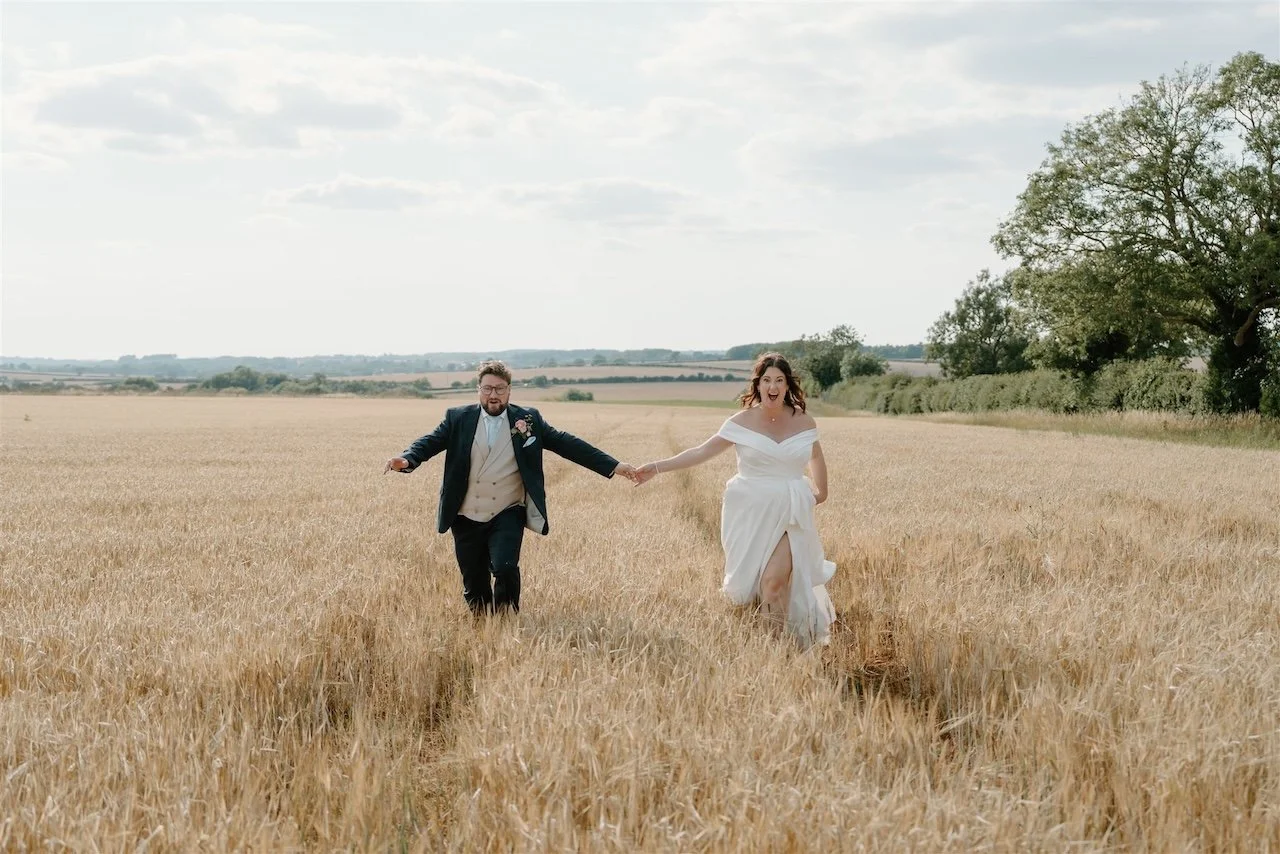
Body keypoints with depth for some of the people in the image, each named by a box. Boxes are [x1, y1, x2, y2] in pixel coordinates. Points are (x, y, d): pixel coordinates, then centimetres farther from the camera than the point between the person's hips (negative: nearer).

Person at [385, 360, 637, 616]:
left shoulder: (528, 419, 2)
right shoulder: (458, 418, 3)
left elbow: (567, 444, 0)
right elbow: (430, 442, -6)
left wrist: (614, 466, -7)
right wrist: (407, 460, -29)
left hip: (507, 515, -1)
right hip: (467, 518, 2)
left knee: (505, 568, -22)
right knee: (474, 584, 7)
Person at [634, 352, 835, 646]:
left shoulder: (803, 421, 1)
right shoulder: (742, 422, -4)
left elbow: (816, 457, 21)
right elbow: (702, 451, -5)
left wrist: (821, 492, 28)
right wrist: (658, 467, -11)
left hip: (788, 514, 0)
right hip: (751, 512, 0)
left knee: (774, 581, -16)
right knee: (747, 582, 4)